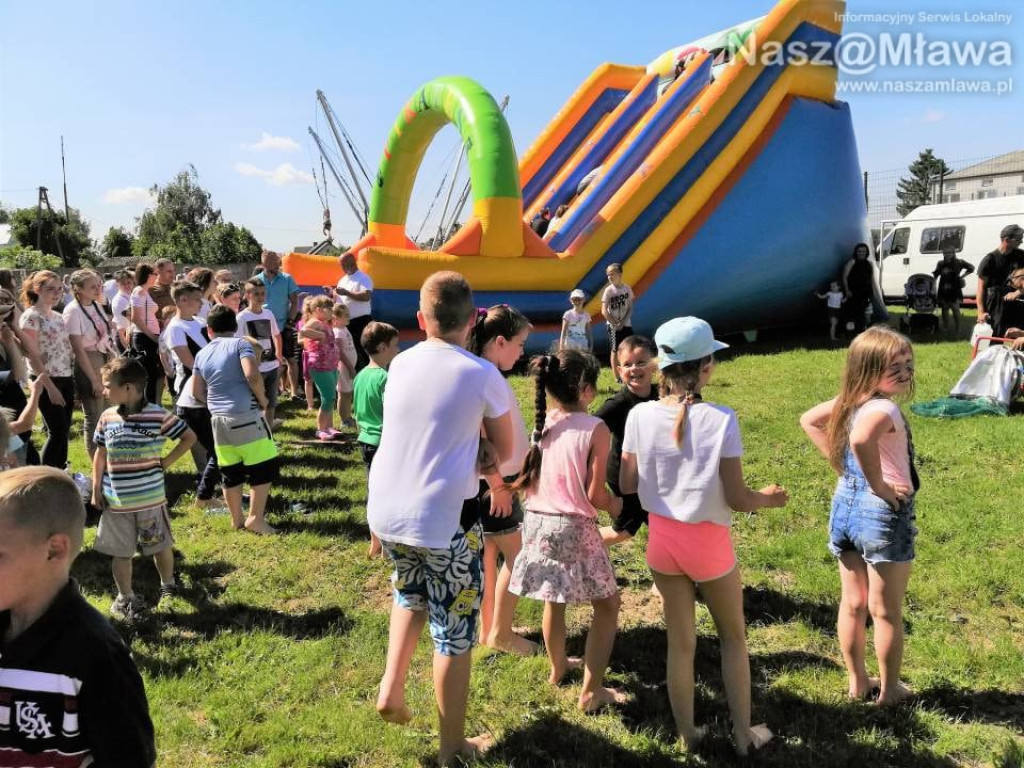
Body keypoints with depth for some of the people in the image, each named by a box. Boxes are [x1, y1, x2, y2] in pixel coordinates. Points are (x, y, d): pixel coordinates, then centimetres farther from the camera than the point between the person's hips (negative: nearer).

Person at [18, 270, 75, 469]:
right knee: (57, 431, -6)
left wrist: (73, 382, 10)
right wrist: (49, 386, -18)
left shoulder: (58, 316, 12)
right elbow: (32, 356, -15)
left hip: (66, 380, 7)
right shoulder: (31, 316, -10)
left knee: (64, 431, 10)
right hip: (47, 382, -7)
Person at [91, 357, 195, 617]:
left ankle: (168, 587, 35)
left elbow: (189, 437, -3)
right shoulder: (107, 417, 1)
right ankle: (125, 597, 28)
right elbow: (100, 453, 11)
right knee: (120, 553, 11)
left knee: (161, 546, 14)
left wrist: (166, 462, -8)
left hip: (151, 500, -3)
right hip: (116, 501, 3)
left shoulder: (158, 416, -13)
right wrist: (96, 489, 8)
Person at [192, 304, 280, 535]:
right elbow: (252, 375, -20)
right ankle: (255, 518, 3)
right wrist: (262, 398, -5)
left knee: (230, 472, 13)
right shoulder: (240, 344, -5)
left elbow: (197, 392, 11)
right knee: (263, 467, 4)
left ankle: (236, 519, 22)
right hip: (246, 416, -6)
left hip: (218, 420, 6)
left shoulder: (202, 354, 11)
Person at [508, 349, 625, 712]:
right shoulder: (595, 429, -15)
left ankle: (558, 667, 47)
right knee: (607, 604, 14)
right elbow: (595, 495, -15)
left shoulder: (539, 424, 0)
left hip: (537, 523, 6)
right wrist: (616, 505, 5)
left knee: (553, 599, 26)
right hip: (574, 527, -6)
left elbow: (526, 482, 3)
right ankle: (591, 691, 17)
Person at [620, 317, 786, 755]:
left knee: (680, 641, 19)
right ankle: (743, 734, 34)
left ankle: (687, 734, 33)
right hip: (708, 541, -3)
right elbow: (736, 499, -14)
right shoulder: (720, 420, -19)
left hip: (661, 539, 3)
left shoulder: (639, 415, -10)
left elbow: (626, 486, -2)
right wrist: (769, 499, 7)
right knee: (733, 636, 22)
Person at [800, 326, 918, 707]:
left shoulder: (849, 399, 1)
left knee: (852, 604, 19)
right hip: (883, 512, -7)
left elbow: (808, 420, 16)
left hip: (846, 504, 8)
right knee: (886, 611, 12)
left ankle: (857, 682, 34)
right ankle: (890, 689, 29)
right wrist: (880, 485, -30)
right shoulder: (884, 408, -24)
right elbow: (861, 439, -46)